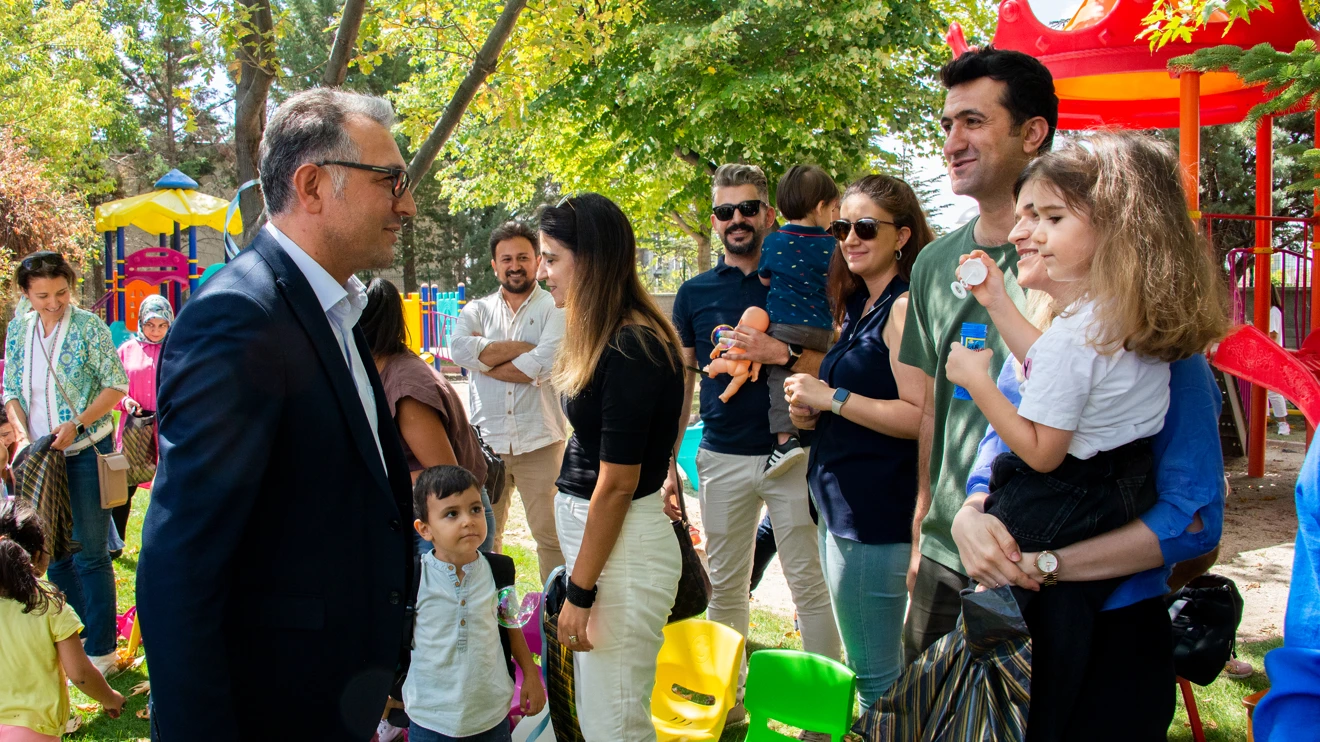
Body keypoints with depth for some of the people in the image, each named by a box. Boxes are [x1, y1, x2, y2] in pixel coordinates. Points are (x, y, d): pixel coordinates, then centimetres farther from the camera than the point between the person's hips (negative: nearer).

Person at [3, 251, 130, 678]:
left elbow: (116, 385, -8)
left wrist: (75, 425, -17)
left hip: (86, 451, -5)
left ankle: (101, 651, 8)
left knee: (90, 554, -1)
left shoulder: (88, 327, -7)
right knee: (55, 553, 12)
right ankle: (77, 635, 28)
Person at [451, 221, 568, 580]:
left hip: (539, 441, -3)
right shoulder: (477, 310, 11)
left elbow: (545, 365, -16)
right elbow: (459, 349, -11)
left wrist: (485, 360, -7)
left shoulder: (555, 309, 1)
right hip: (487, 439, 3)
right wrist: (522, 348, -13)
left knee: (550, 534, 3)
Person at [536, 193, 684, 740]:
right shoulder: (608, 338, 9)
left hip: (624, 545, -10)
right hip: (589, 526, 10)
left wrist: (580, 592, -14)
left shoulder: (630, 351, -21)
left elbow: (618, 484, -20)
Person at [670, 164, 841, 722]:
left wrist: (781, 354, -18)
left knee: (809, 585, 3)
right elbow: (678, 382, 10)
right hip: (722, 459, 2)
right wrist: (667, 462, 6)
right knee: (725, 587, 12)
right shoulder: (695, 293, 7)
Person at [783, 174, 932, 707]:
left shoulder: (904, 308, -13)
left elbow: (919, 417, -21)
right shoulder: (857, 307, 15)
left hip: (876, 512, -10)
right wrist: (813, 411, 6)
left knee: (874, 675, -3)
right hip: (840, 504, 10)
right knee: (869, 666, 19)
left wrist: (832, 397, -17)